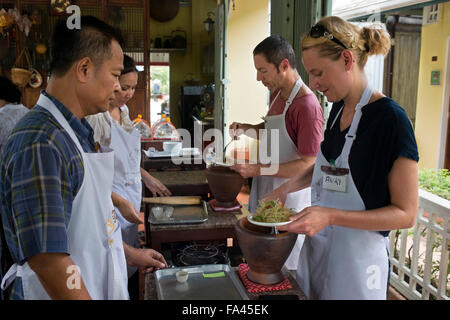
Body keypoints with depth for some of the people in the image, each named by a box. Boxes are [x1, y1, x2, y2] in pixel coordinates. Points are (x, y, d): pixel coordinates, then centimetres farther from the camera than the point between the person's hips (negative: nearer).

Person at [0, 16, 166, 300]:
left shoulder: (77, 132, 6)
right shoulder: (39, 143, -25)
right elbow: (47, 259, -28)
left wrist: (129, 254, 19)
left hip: (97, 287, 8)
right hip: (70, 293, -8)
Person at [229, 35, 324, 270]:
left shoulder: (307, 105, -22)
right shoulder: (276, 94, 8)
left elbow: (309, 164, -24)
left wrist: (258, 169, -25)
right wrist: (247, 129, 5)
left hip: (290, 199, -8)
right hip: (267, 189, 9)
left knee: (286, 269, 7)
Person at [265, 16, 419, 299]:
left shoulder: (391, 119, -19)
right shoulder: (338, 109, 5)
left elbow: (406, 213, -17)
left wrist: (331, 216, -27)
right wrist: (287, 188, 4)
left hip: (358, 258, -7)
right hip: (317, 248, 7)